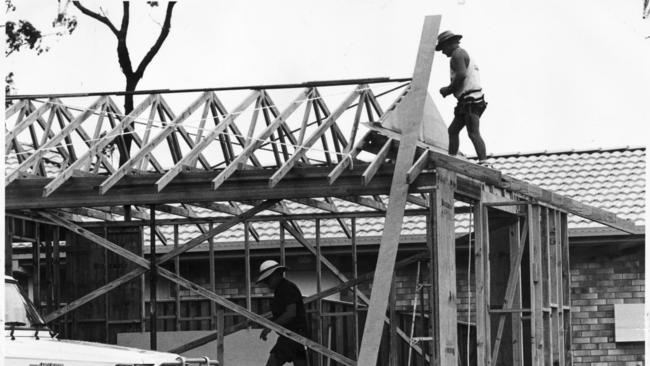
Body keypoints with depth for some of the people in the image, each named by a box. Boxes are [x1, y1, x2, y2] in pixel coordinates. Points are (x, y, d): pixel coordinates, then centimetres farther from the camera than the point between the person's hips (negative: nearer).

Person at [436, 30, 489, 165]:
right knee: (452, 130, 14)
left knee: (473, 134, -19)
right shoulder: (466, 55, 26)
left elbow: (461, 75, -21)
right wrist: (449, 90, 17)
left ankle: (483, 163, -28)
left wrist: (448, 89, -8)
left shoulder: (457, 54, -6)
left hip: (470, 101, -11)